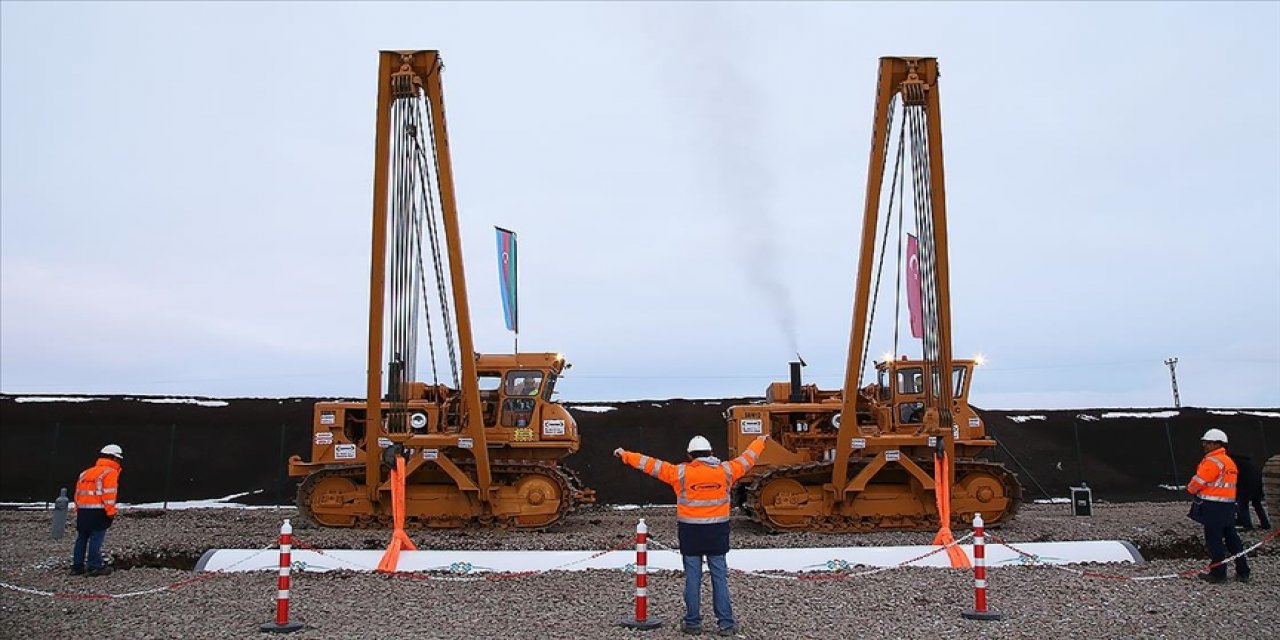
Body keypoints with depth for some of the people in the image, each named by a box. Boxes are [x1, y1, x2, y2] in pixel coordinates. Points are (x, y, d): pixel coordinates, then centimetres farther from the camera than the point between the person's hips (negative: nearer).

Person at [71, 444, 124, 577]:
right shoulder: (110, 473, -6)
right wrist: (111, 512, -11)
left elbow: (78, 492, 19)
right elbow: (109, 494, -15)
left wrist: (78, 509, 22)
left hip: (82, 510, 8)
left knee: (81, 538, 13)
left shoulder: (86, 472, 20)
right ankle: (95, 566, -6)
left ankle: (77, 566, 18)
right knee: (96, 538, -6)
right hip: (98, 511, -8)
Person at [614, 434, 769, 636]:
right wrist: (760, 442, 34)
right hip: (717, 532, 2)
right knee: (720, 578, 7)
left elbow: (651, 464, -1)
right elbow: (747, 458, 16)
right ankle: (726, 623, 8)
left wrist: (625, 455, 9)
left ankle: (693, 623, 12)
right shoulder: (725, 471, 1)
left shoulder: (681, 473, -6)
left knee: (693, 578, 6)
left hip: (691, 533, -1)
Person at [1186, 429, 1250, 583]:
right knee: (1232, 538, 14)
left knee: (1214, 540, -1)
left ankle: (1218, 573, 3)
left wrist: (1190, 488, 7)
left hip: (1213, 507, -9)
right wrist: (1198, 491, 13)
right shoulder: (1229, 462, 16)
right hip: (1228, 505, 9)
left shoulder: (1212, 461, -16)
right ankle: (1242, 572, 19)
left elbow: (1198, 481, -14)